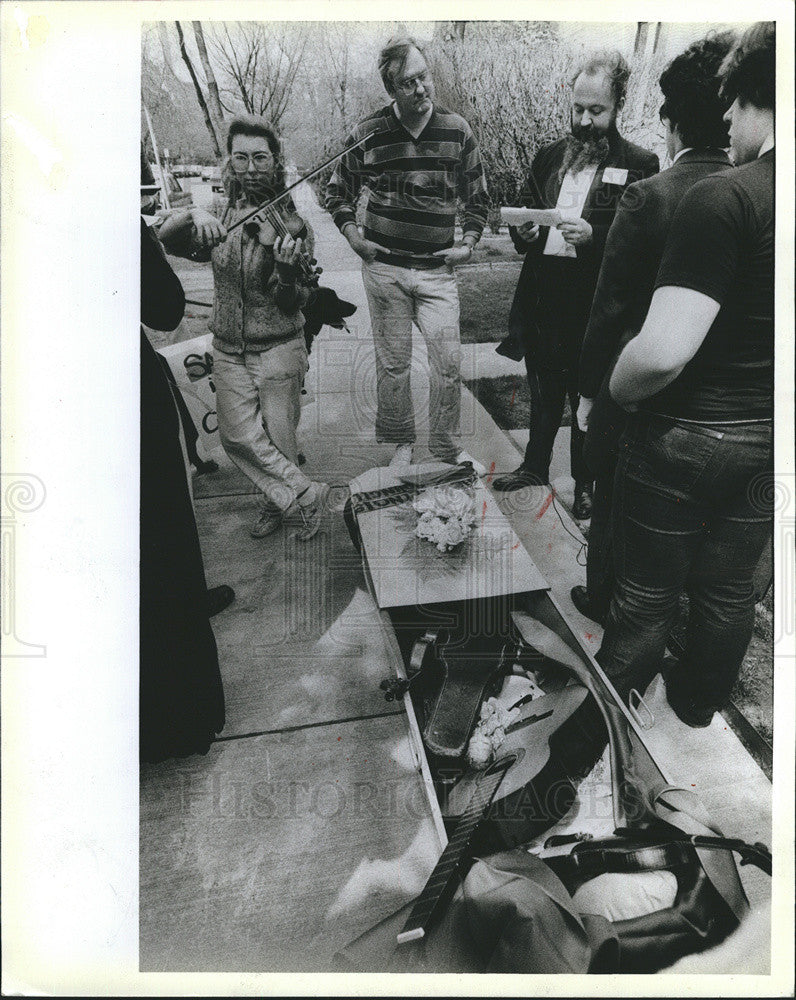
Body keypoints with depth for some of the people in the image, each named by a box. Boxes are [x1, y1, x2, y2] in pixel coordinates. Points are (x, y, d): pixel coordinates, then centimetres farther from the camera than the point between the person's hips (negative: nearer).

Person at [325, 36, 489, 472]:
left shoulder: (457, 130, 3)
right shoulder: (368, 133, -1)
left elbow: (477, 195, 15)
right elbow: (336, 193, 13)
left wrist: (468, 243, 4)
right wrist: (354, 236, 1)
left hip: (438, 271, 1)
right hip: (384, 268, -1)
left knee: (449, 362, -2)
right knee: (393, 363, 6)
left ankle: (446, 446, 16)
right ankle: (400, 441, 24)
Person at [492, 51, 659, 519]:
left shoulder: (639, 164, -4)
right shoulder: (548, 157, 11)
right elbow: (525, 214, 19)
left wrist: (594, 236, -24)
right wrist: (523, 231, -4)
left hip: (594, 304, -4)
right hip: (543, 297, 4)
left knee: (588, 397, 8)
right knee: (544, 391, 17)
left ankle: (586, 482, 25)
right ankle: (535, 465, 35)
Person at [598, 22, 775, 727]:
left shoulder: (724, 198, -22)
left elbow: (663, 350, -29)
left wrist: (615, 390, -10)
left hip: (684, 435, -6)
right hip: (767, 439, 6)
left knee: (648, 596, 11)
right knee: (729, 589, 22)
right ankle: (698, 706, 45)